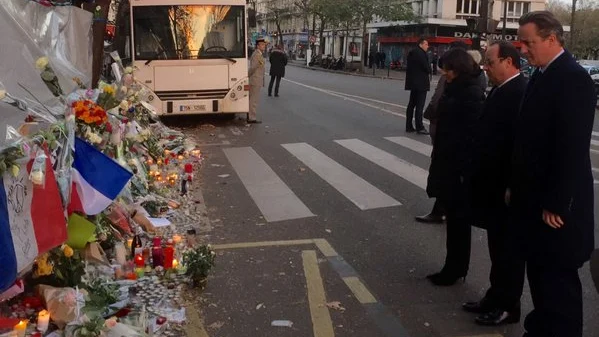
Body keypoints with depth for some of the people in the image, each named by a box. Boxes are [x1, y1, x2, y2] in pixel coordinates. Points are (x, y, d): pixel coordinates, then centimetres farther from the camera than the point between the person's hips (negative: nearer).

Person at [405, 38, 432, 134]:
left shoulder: (412, 52, 13)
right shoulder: (421, 53, -15)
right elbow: (427, 67, -18)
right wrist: (429, 72, 5)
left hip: (413, 82, 9)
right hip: (421, 83, -9)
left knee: (412, 104, 12)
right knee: (420, 105, -8)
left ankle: (409, 126, 15)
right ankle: (419, 127, -8)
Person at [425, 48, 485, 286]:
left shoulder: (472, 94, -16)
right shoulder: (454, 90, 12)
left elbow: (471, 134, -20)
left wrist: (462, 167, -21)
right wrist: (438, 161, 14)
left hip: (459, 167, -9)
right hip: (447, 163, 9)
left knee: (458, 219, 3)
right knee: (454, 217, 15)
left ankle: (455, 270, 16)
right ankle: (453, 268, 25)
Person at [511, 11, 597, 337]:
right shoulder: (540, 75, 11)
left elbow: (573, 148, -21)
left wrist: (556, 204, -20)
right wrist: (516, 186, 13)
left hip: (556, 204, -9)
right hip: (534, 198, 9)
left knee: (558, 279, 4)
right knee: (539, 273, 19)